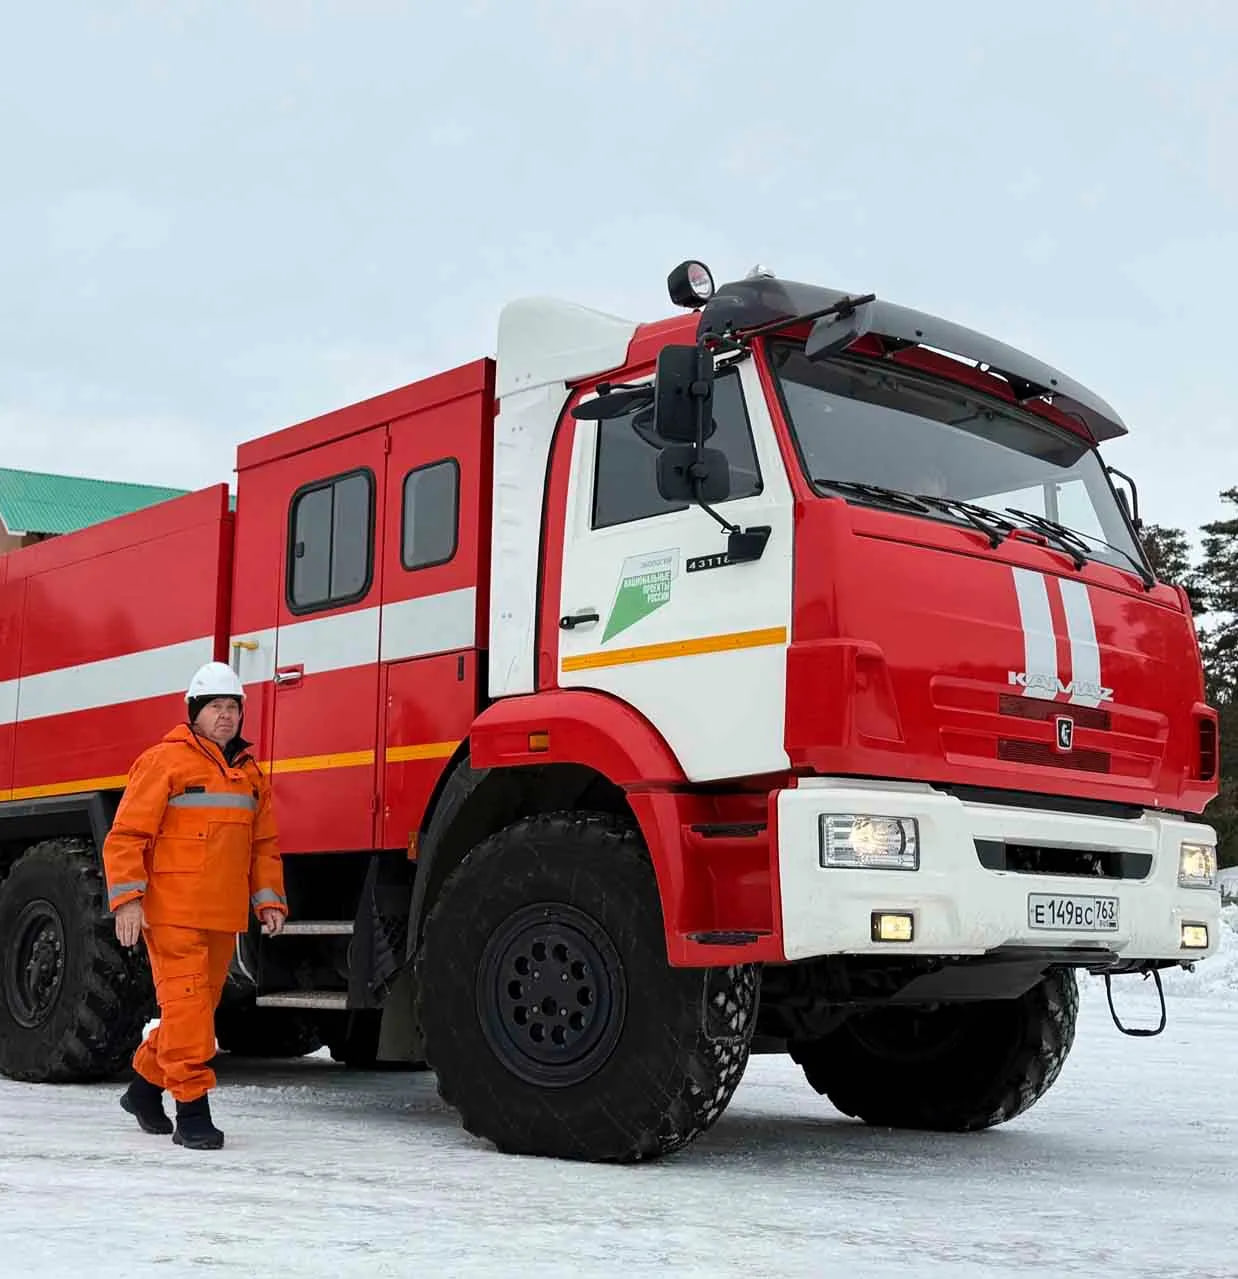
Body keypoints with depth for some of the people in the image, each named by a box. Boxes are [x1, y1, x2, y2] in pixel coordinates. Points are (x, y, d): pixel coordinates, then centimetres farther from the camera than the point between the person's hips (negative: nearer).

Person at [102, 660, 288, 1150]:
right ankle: (192, 1107, -5)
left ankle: (146, 1085, 31)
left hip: (224, 916, 7)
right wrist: (127, 899, -14)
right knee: (186, 1003, -10)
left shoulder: (251, 775, 15)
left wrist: (269, 899, 9)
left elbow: (265, 844, 20)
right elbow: (126, 836, -7)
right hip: (171, 910, -7)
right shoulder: (163, 762, -4)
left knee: (202, 1006, 13)